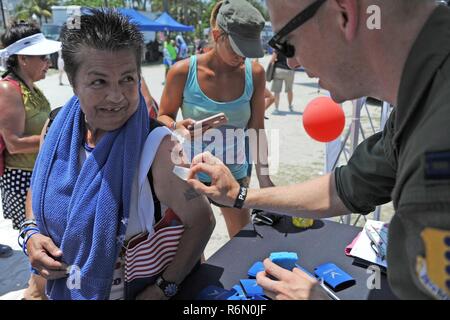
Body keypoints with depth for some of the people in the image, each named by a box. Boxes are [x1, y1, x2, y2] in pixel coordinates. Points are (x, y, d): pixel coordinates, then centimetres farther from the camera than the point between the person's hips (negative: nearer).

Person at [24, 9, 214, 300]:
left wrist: (161, 290, -20)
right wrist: (31, 234, -10)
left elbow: (201, 221, -19)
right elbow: (39, 186, 7)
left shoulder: (157, 147, -27)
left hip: (136, 291, -5)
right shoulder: (56, 129, -11)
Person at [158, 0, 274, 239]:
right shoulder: (184, 71, -14)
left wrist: (263, 176, -3)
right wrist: (178, 127, -23)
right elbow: (163, 117, 0)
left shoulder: (254, 74, -7)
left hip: (235, 174, 2)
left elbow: (256, 129, -1)